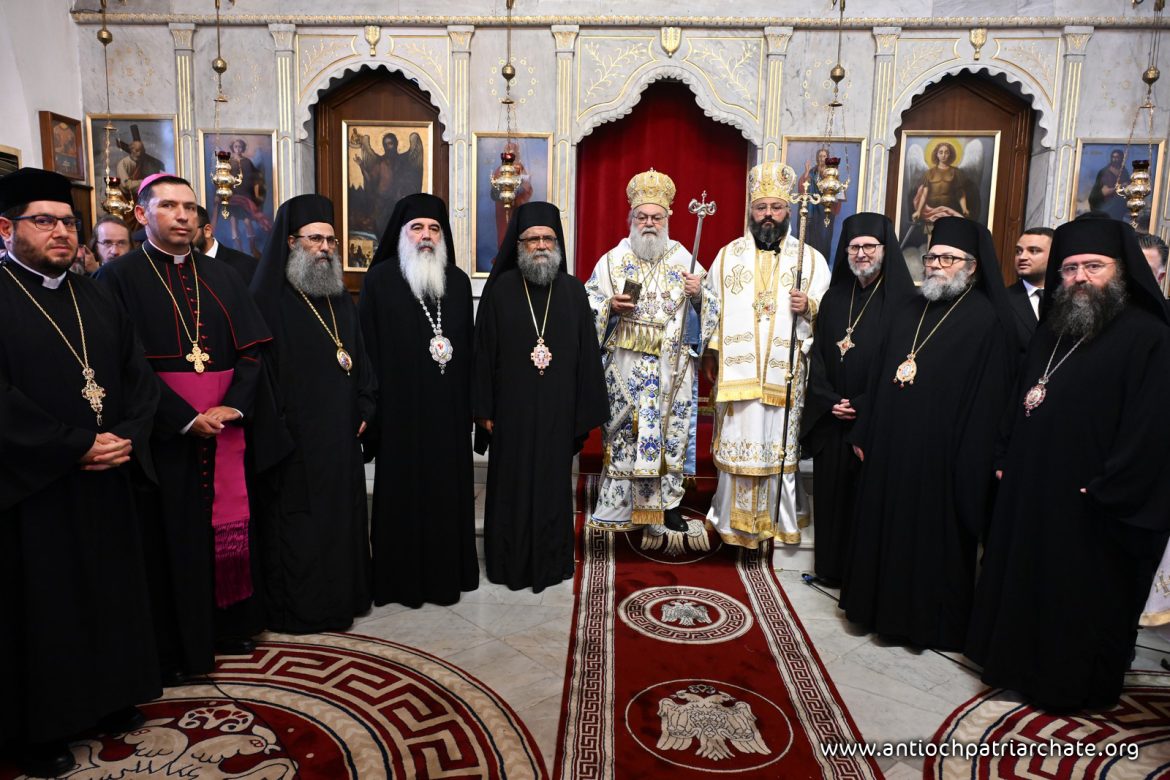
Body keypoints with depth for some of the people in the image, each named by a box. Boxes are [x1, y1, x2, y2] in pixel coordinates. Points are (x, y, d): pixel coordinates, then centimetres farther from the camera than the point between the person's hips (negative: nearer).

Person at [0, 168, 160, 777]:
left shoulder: (98, 301, 11)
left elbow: (140, 378, 8)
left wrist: (125, 439, -8)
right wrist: (78, 447, -17)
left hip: (106, 482, 5)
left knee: (111, 594, 14)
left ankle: (111, 698, 30)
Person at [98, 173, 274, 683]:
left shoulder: (221, 278, 11)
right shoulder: (119, 277, -2)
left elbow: (251, 351, 6)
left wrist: (231, 407, -10)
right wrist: (186, 418, -17)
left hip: (223, 429, 4)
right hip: (162, 432, -4)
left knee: (228, 526, 9)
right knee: (169, 538, 4)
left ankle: (227, 624, 26)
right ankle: (172, 646, 19)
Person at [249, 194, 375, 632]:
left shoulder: (340, 298, 13)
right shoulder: (271, 297, -8)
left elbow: (358, 357, 15)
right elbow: (260, 365, -12)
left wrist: (364, 409, 7)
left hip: (340, 432, 7)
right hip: (294, 435, -7)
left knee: (342, 514, 13)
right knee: (295, 522, 3)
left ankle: (341, 596, 27)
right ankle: (294, 608, 16)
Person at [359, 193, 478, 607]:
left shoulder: (458, 281, 9)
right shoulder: (380, 280, -3)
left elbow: (468, 346, 10)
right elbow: (368, 348, -5)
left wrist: (470, 403, 6)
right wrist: (373, 406, -10)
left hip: (449, 407, 4)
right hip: (402, 407, -4)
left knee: (448, 487, 10)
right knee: (404, 489, 4)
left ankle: (448, 570, 25)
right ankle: (401, 576, 18)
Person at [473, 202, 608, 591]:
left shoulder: (573, 291, 2)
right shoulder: (499, 289, -1)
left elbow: (587, 354, 2)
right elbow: (484, 350, -1)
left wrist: (586, 411, -1)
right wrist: (484, 409, -4)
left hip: (557, 409, 1)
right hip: (513, 408, -1)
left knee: (553, 482, 10)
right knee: (512, 483, 9)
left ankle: (550, 561, 26)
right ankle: (511, 562, 24)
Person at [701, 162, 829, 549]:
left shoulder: (811, 258, 5)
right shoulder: (728, 255, 10)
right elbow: (712, 307, 11)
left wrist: (809, 307, -15)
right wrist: (710, 353, 5)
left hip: (785, 372, 0)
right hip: (736, 368, 1)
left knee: (779, 443, 4)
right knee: (737, 441, 4)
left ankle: (776, 519, 19)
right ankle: (734, 517, 19)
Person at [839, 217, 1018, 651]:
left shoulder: (987, 321, -8)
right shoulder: (909, 312, 11)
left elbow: (988, 401, -12)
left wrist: (971, 466, -14)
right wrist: (865, 433, 11)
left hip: (940, 453, -6)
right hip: (890, 447, 6)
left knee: (933, 536, 6)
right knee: (887, 528, 14)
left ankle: (934, 622, 24)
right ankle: (888, 606, 31)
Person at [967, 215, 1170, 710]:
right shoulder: (1051, 330, 11)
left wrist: (1107, 493, -19)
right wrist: (1007, 462, 9)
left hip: (1089, 511, -7)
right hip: (1030, 495, 7)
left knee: (1083, 603, 9)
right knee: (1026, 585, 18)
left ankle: (1079, 687, 28)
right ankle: (1025, 665, 37)